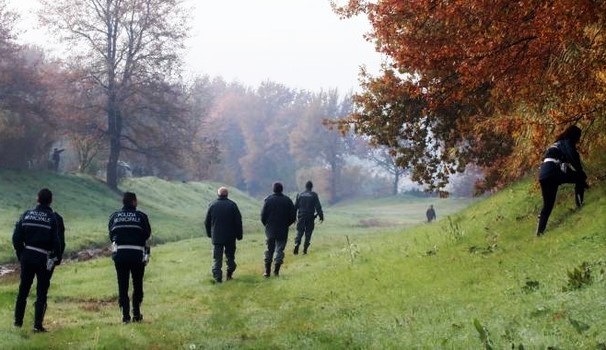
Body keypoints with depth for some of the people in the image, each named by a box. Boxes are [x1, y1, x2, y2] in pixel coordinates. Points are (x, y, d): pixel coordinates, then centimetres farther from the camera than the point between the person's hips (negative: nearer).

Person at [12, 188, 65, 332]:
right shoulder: (54, 218, -8)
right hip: (44, 259, -3)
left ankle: (18, 321, 22)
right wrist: (58, 258, 4)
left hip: (27, 256, 3)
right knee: (41, 293, 3)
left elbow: (16, 237, 2)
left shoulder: (27, 215, 2)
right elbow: (59, 242, -11)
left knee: (23, 290, 15)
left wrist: (21, 254, 12)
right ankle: (38, 325, 0)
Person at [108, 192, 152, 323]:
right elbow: (148, 236, 0)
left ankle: (125, 315, 3)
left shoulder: (114, 216, 6)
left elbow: (111, 235, 11)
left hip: (119, 254, 2)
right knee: (137, 285, 11)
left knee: (122, 286, 7)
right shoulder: (141, 216, -2)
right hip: (137, 254, -2)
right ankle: (136, 314, 10)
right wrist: (147, 254, 12)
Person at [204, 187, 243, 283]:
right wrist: (239, 235, 3)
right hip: (230, 237, 0)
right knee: (230, 255, 15)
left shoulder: (212, 205, 0)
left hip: (216, 237, 0)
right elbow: (238, 221, -4)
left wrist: (209, 234, 18)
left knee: (217, 258, 2)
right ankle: (229, 273, 12)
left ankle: (217, 278, -4)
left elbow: (207, 222, 6)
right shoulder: (232, 205, -3)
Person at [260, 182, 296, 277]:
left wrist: (266, 224, 12)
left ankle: (267, 271, 8)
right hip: (283, 230, 0)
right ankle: (276, 271, 1)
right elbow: (293, 216, -2)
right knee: (280, 250, 6)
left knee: (269, 250, 10)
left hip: (270, 230, 0)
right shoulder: (287, 200, -3)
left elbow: (263, 215, -4)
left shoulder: (268, 200, -5)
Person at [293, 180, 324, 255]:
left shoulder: (300, 195, 5)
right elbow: (318, 207, -6)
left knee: (299, 232, 4)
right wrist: (321, 216, -2)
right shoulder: (314, 195, -3)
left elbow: (295, 206, 8)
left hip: (301, 216, 2)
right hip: (310, 217, -2)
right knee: (308, 233, 5)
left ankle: (296, 245, -18)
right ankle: (305, 249, 2)